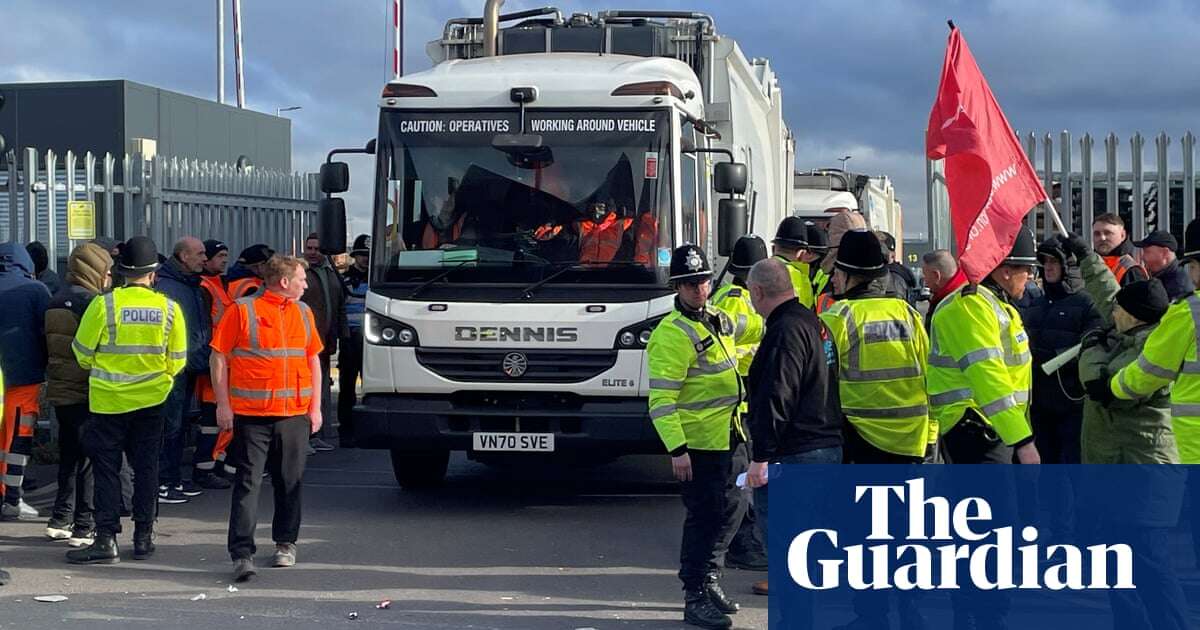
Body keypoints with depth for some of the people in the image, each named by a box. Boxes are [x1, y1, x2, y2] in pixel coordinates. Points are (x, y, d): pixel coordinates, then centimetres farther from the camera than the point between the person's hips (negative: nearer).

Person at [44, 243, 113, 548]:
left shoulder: (56, 301, 11)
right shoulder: (90, 302, -15)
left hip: (59, 392, 8)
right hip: (86, 394, -8)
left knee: (69, 456, 17)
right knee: (89, 458, -3)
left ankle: (60, 521, 19)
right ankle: (85, 527, -2)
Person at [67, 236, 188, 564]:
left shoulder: (103, 304, -12)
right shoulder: (169, 307, -6)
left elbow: (83, 353, -2)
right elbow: (177, 361, 1)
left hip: (108, 400, -2)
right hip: (151, 401, 2)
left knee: (106, 469, 4)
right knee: (146, 468, 11)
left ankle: (106, 540, 2)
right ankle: (143, 537, 15)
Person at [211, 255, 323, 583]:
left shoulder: (303, 312, 12)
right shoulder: (243, 310, -4)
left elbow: (314, 360, 18)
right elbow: (219, 357, -1)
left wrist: (315, 407, 12)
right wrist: (223, 405, -5)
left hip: (295, 415, 4)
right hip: (250, 415, -4)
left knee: (290, 483, 11)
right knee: (248, 483, -6)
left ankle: (285, 543, 26)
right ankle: (242, 553, -7)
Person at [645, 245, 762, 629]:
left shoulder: (716, 320, 9)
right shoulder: (672, 334, -17)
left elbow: (748, 329, 34)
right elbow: (660, 398, -22)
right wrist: (676, 449, -27)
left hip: (721, 438, 8)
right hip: (694, 442, -8)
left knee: (715, 515, 16)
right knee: (703, 518, -7)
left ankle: (708, 581, 29)